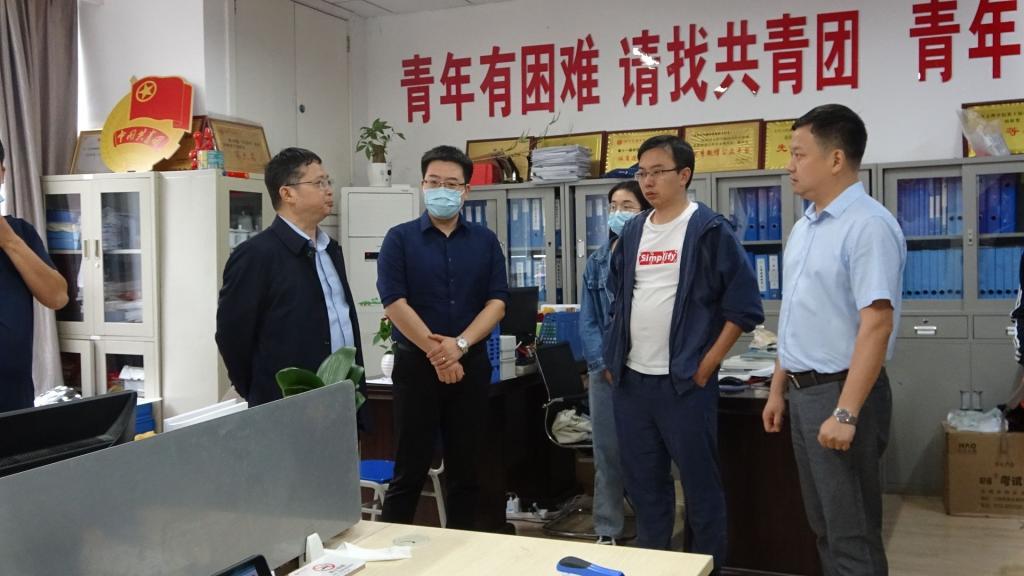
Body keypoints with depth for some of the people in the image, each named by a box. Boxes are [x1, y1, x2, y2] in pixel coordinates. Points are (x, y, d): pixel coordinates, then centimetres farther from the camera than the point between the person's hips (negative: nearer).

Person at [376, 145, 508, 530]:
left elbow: (497, 302, -1)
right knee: (410, 469, 2)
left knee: (465, 468, 10)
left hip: (471, 364, 3)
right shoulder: (400, 239, 0)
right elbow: (395, 303, -9)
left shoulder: (485, 241, 7)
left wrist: (459, 345, -15)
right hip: (416, 364, -2)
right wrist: (436, 352, -13)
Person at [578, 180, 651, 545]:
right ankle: (607, 533, 18)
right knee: (607, 453, 8)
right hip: (604, 369, 4)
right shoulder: (597, 262, 10)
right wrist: (603, 363, -6)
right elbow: (587, 319, 6)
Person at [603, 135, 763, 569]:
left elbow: (743, 304, -9)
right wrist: (613, 358, 13)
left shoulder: (709, 229, -7)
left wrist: (706, 366, -11)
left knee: (699, 482, 4)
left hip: (684, 381, -6)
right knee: (643, 482, 15)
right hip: (631, 380, 6)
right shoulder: (632, 232, 11)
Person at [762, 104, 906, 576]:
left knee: (852, 533, 1)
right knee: (825, 526, 18)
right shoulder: (805, 226, 12)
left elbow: (876, 325, -23)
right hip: (805, 390, 9)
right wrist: (779, 389, 17)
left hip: (840, 391, -9)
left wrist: (846, 413, -25)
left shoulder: (868, 225, -17)